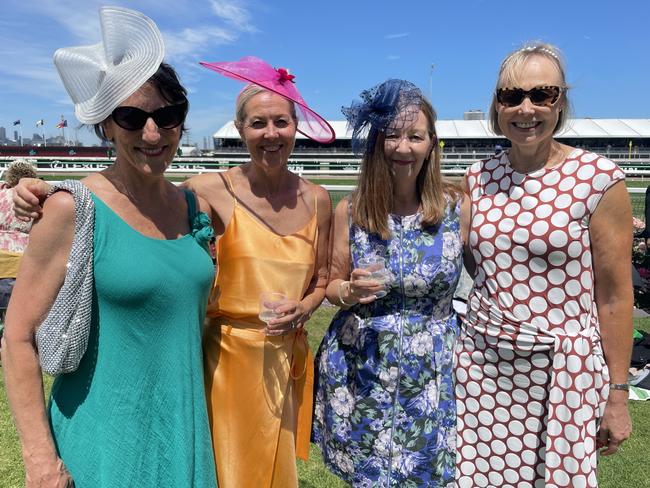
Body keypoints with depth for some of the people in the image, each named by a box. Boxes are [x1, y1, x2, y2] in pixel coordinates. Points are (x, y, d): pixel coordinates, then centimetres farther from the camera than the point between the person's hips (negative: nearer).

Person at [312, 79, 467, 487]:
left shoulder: (456, 207, -8)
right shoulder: (350, 210, -6)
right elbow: (332, 285, 3)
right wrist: (349, 292, -18)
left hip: (432, 374, 0)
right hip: (360, 371, 1)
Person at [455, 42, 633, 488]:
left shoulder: (599, 179, -9)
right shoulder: (479, 177, 2)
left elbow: (614, 295, -7)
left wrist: (619, 393, -4)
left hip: (564, 367, -3)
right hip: (481, 363, 4)